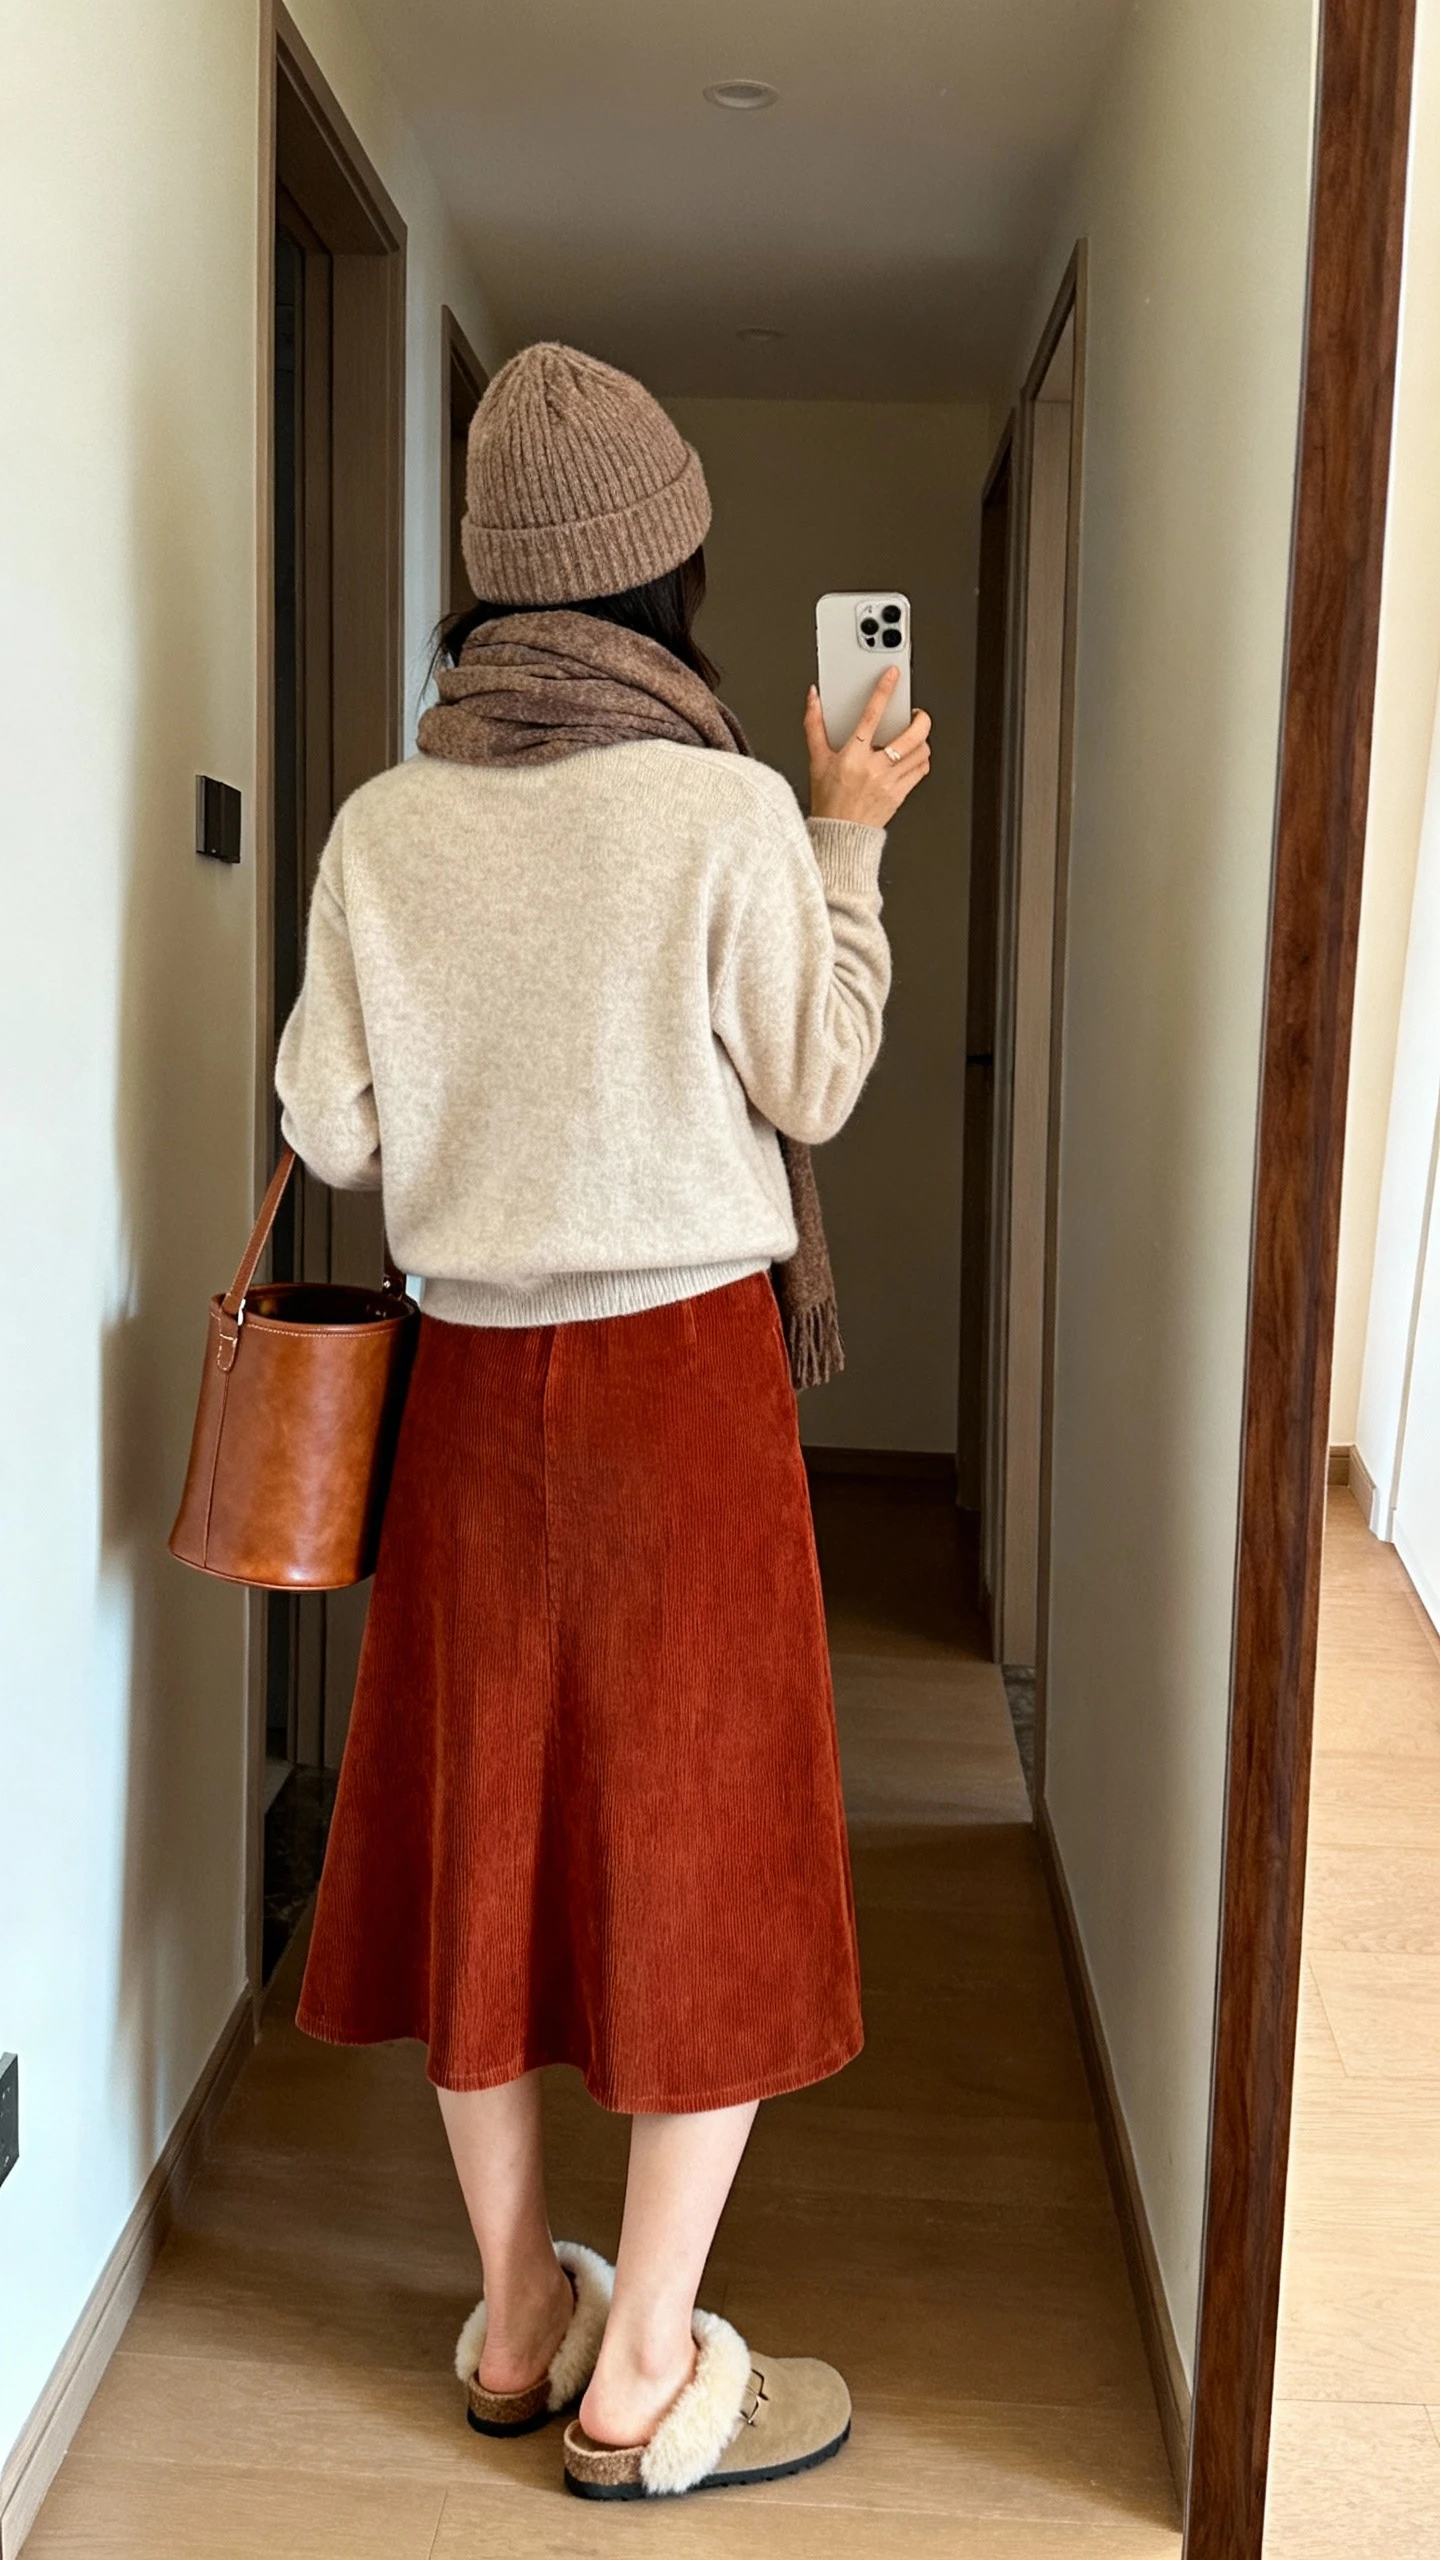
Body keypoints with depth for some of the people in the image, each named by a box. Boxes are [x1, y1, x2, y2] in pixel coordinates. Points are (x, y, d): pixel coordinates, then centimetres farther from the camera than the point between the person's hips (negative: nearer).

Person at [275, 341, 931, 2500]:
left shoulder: (387, 824, -2)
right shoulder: (730, 811, -11)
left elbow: (328, 1128, -1)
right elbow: (815, 1087, -2)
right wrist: (853, 841, 6)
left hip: (473, 1374, 4)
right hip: (685, 1369, -4)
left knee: (486, 1826, 15)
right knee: (698, 1837, 8)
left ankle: (516, 2316, 31)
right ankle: (642, 2376, 18)